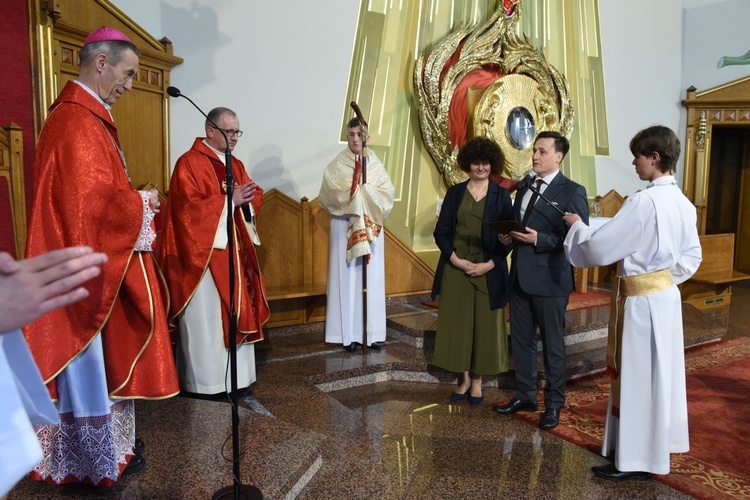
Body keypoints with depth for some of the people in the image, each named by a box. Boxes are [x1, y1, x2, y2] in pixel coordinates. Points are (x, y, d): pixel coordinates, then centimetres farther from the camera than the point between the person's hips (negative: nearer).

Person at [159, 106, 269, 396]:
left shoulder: (236, 165, 16)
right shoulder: (189, 163, -8)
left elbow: (254, 198, 15)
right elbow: (190, 207, -18)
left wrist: (249, 198, -7)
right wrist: (229, 200, -20)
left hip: (235, 251, 8)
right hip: (204, 253, -8)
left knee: (236, 312, 10)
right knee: (206, 316, -2)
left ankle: (235, 375, 21)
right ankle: (205, 380, 10)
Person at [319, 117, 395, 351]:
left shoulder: (376, 164, 7)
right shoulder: (337, 165, 0)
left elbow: (388, 192, -1)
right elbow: (328, 195, -8)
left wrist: (364, 190, -13)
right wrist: (351, 192, -15)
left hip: (371, 227, 2)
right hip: (344, 227, -2)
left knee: (372, 278, 5)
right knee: (347, 278, -1)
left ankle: (373, 331, 14)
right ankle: (349, 333, 6)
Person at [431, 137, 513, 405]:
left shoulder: (501, 195, 2)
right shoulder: (455, 192, 5)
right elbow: (441, 232, 2)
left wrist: (489, 264, -13)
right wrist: (456, 260, -11)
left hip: (489, 271, -1)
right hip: (456, 269, 1)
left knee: (484, 324, 5)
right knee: (458, 323, 5)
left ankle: (477, 380, 20)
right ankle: (465, 379, 21)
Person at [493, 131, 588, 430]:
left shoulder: (572, 191, -8)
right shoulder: (525, 185, 12)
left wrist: (538, 239, -22)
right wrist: (508, 235, -1)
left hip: (549, 279, -6)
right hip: (520, 276, 7)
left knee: (552, 344, 7)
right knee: (520, 340, 15)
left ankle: (554, 404, 23)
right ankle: (525, 395, 31)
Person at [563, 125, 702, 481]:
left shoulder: (643, 201, -22)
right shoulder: (683, 203, 6)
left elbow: (599, 248, -21)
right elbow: (691, 256, 14)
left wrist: (577, 226, -4)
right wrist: (666, 279, 14)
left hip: (641, 300, -9)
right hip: (666, 295, 9)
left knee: (636, 375, 2)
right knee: (659, 372, 19)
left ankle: (637, 458, 15)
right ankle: (658, 442, 35)